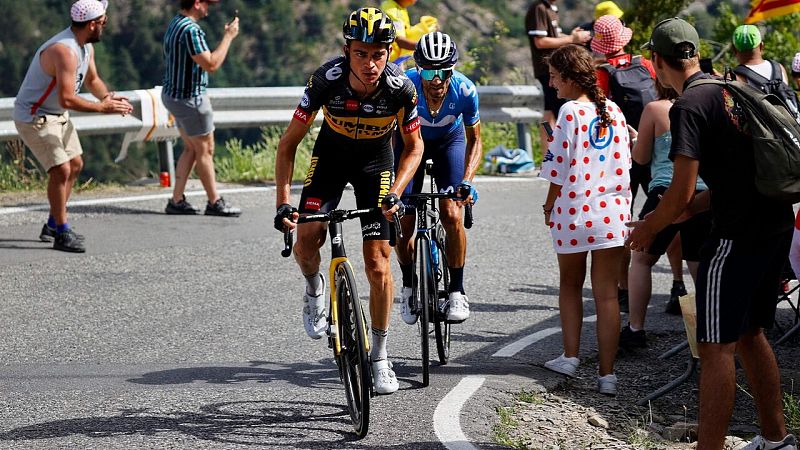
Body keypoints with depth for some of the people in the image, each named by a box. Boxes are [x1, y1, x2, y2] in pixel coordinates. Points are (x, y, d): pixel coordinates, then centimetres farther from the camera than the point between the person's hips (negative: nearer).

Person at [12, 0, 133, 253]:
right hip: (34, 117, -11)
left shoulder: (86, 46, 2)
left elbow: (92, 80, 16)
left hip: (58, 116, 11)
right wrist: (102, 108, -28)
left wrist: (108, 97, -5)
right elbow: (67, 99, -36)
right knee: (61, 170, -17)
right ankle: (61, 234, -9)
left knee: (75, 165, 17)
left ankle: (53, 225, 27)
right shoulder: (65, 51, -30)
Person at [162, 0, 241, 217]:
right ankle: (215, 202, 10)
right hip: (189, 98, -10)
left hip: (173, 94, 10)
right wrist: (228, 37, -18)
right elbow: (211, 64, -25)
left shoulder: (175, 24, 9)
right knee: (205, 150, 2)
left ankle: (177, 200, 14)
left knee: (191, 149, 16)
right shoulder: (191, 29, -23)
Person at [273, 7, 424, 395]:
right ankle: (314, 288, 14)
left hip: (375, 160, 0)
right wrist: (283, 203, -30)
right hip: (331, 154, 0)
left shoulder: (399, 88, -28)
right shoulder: (326, 80, -30)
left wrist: (395, 192, -26)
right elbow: (289, 143, -21)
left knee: (378, 264, -7)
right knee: (306, 239, -22)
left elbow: (414, 147, -11)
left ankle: (379, 358, 8)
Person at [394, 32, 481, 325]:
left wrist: (466, 182, -29)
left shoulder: (465, 91, -32)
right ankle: (409, 287, 16)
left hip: (450, 141, 0)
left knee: (452, 215, -16)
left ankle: (457, 292, -2)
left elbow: (474, 141, -16)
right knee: (403, 221, -8)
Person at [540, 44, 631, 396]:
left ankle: (570, 356, 15)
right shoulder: (613, 111, 4)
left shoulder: (571, 112, -11)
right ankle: (607, 374, 2)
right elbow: (624, 163, 9)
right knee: (607, 294, 4)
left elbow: (560, 169, -10)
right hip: (611, 213, 4)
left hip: (575, 211, -4)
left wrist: (549, 206, 3)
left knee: (570, 285, 18)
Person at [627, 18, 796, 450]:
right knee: (749, 334, 20)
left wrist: (649, 228, 2)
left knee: (716, 348, -5)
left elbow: (681, 192, -16)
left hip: (737, 236, -9)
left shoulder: (689, 106, -12)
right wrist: (688, 209, 23)